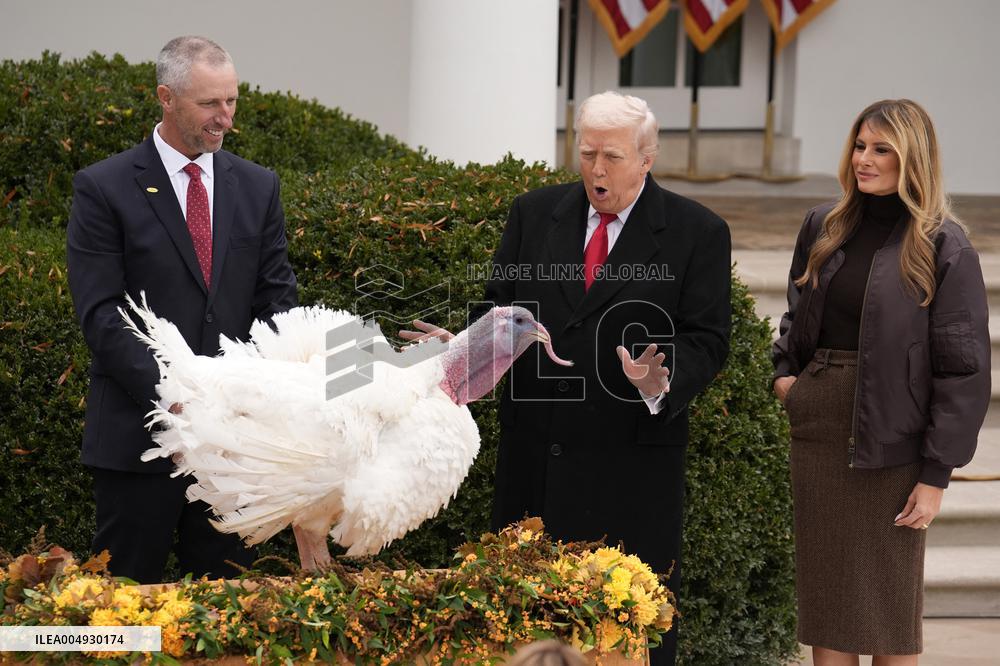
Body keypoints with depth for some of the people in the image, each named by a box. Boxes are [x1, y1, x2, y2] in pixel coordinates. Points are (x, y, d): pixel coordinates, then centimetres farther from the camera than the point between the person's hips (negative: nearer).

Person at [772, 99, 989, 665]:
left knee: (891, 602, 3)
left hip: (890, 437, -5)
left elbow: (963, 369, -9)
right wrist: (785, 371, 6)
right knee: (825, 594, 7)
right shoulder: (824, 228, 10)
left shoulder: (944, 247, -7)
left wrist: (937, 473, -12)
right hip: (817, 430, 5)